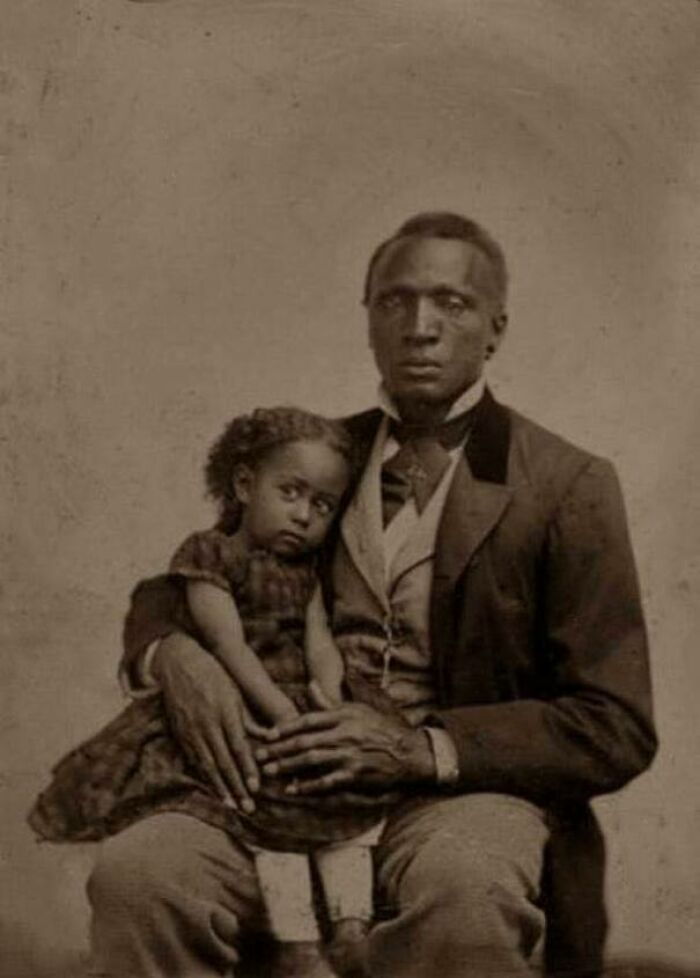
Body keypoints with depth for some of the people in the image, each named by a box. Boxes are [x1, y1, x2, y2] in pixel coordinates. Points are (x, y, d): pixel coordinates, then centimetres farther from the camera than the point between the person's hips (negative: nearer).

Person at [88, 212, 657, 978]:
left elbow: (616, 730, -2)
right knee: (135, 873, -28)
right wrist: (174, 655, -8)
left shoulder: (567, 486, 1)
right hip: (294, 779, 3)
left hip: (467, 787, -2)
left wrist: (426, 748, -17)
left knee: (461, 892, -38)